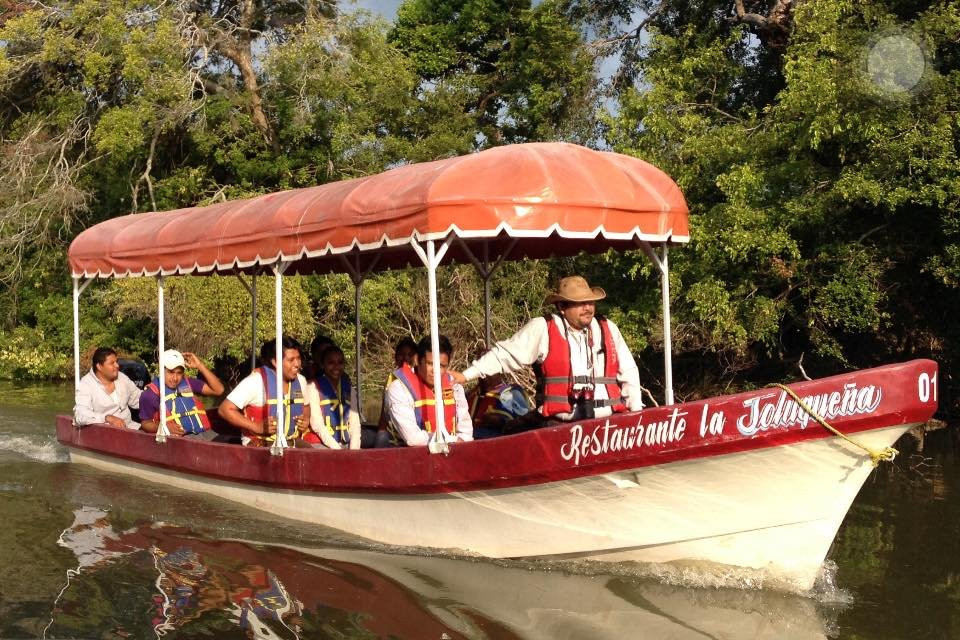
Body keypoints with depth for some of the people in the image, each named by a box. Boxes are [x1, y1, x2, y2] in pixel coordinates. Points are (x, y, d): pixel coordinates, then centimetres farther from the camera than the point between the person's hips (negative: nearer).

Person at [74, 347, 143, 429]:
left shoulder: (122, 377, 10)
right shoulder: (85, 384, -10)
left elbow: (138, 399, 21)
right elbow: (80, 415, -24)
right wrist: (108, 418, -36)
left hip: (129, 426, 6)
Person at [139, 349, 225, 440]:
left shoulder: (188, 383, 18)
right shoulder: (151, 393, 7)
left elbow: (218, 390, 13)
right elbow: (145, 423, 9)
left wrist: (200, 366, 6)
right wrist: (164, 426, -12)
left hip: (205, 433, 5)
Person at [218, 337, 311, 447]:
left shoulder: (301, 380, 5)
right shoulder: (257, 380, -13)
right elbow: (225, 409, -13)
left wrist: (306, 420, 3)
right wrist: (257, 427, -19)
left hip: (292, 442, 6)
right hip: (260, 444, -6)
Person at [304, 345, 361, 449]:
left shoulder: (349, 388, 15)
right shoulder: (313, 386, 0)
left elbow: (354, 423, 9)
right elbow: (316, 424, -8)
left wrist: (354, 448, -8)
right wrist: (337, 449, -15)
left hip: (344, 445, 4)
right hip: (319, 444, -4)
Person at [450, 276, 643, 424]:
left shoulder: (608, 329, 12)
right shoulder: (542, 329, 1)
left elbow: (628, 372, 17)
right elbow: (506, 354, 1)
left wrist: (636, 416, 11)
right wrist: (465, 375, -4)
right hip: (558, 426, -3)